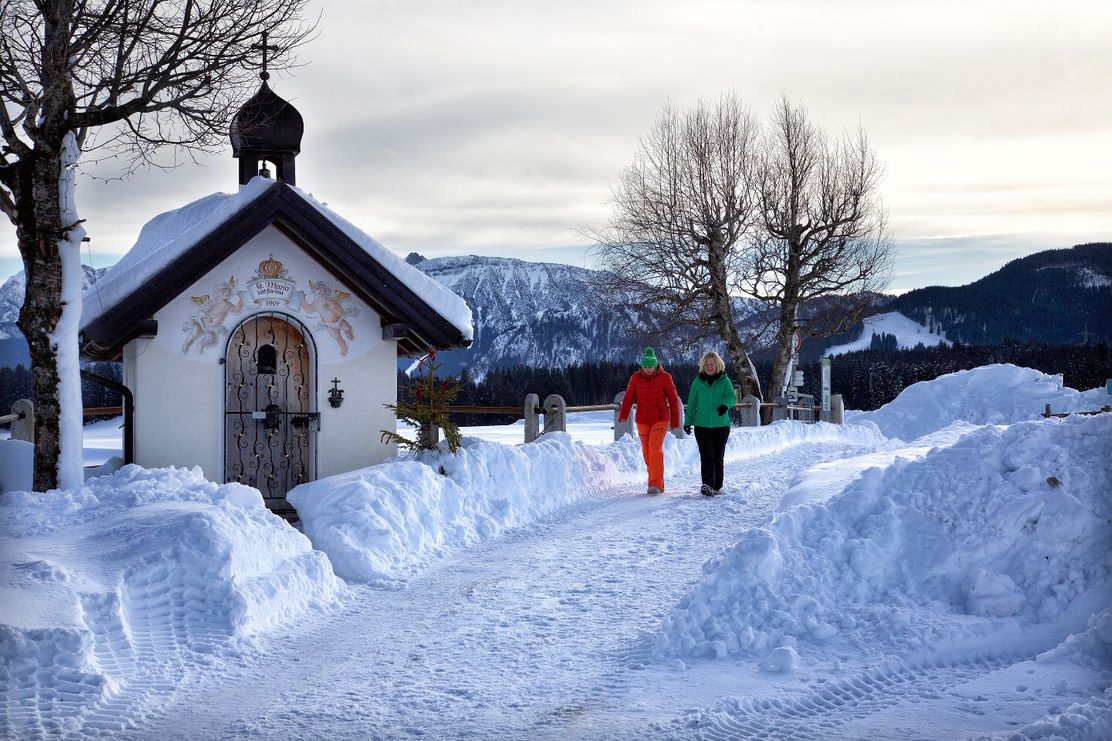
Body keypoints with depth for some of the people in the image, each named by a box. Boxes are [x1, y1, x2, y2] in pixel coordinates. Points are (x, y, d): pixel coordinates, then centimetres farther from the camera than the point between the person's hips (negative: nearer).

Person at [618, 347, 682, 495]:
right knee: (647, 452, 6)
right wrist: (623, 415, -15)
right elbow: (628, 398, -1)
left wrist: (675, 421, 0)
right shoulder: (635, 378, 0)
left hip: (660, 419, -3)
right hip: (642, 420, 3)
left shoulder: (664, 377, -5)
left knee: (655, 449, -17)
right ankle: (659, 482, 20)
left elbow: (673, 400, 0)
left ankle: (655, 484, -17)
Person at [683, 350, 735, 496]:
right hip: (702, 425, 0)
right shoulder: (698, 382, 4)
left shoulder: (724, 380, 2)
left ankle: (717, 486, 18)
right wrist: (687, 422, 9)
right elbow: (691, 403, 11)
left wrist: (725, 404, -33)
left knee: (718, 457, 8)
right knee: (706, 456, -12)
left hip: (721, 425, 0)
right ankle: (707, 484, -20)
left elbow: (732, 396, -11)